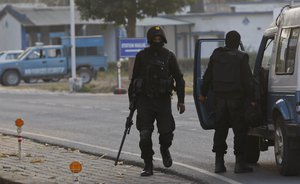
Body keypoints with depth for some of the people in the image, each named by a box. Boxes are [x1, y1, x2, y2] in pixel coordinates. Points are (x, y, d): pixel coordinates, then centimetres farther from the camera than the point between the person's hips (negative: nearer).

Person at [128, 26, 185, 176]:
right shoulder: (141, 56, 3)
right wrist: (132, 100, 8)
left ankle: (164, 150, 29)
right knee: (145, 135, -6)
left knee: (166, 132, -5)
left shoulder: (169, 56, 3)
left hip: (163, 100, 0)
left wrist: (181, 100, 1)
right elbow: (134, 79, 10)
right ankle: (148, 167, 3)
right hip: (145, 100, 0)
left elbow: (179, 79, 7)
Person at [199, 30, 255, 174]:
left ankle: (219, 162, 8)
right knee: (239, 130, 0)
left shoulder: (216, 55, 7)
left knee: (220, 129, 10)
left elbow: (208, 76, 12)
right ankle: (239, 163, -4)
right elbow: (247, 80, -9)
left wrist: (203, 93, 21)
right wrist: (251, 99, -6)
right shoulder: (241, 57, -7)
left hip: (219, 97, 4)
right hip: (236, 96, -4)